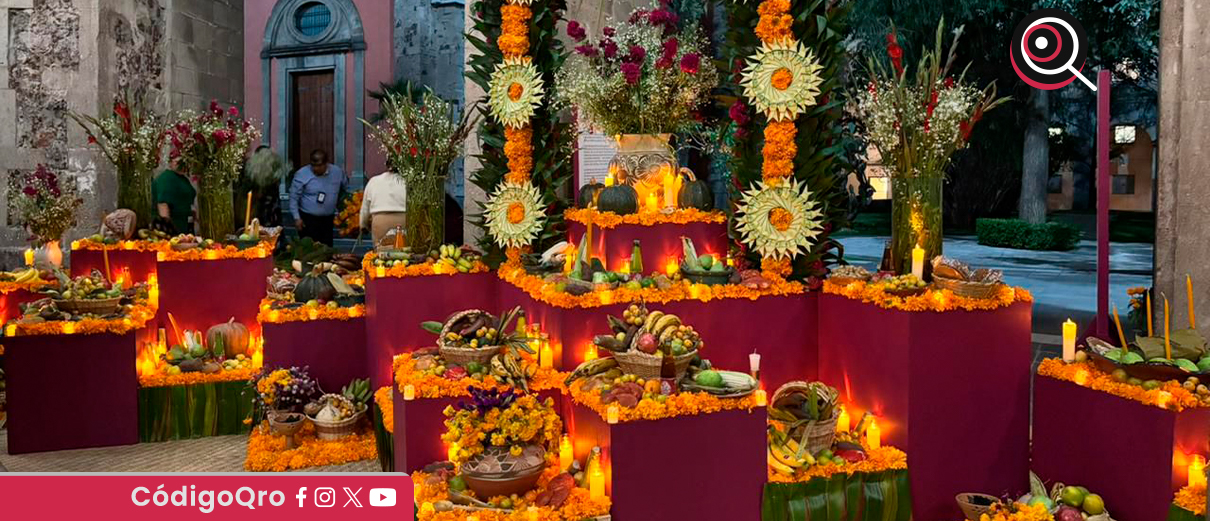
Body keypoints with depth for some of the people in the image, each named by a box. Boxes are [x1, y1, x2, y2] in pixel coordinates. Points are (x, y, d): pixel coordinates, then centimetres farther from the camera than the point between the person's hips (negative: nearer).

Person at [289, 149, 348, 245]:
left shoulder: (337, 172, 1)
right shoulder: (301, 174, -10)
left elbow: (346, 189, 18)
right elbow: (293, 198, -7)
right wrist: (297, 218, -10)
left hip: (328, 219, 4)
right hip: (308, 219, -4)